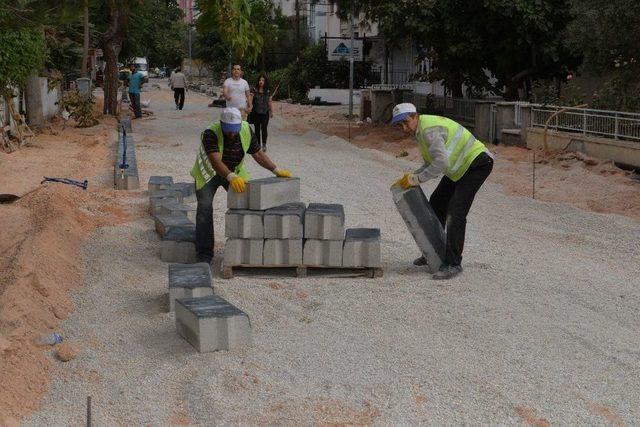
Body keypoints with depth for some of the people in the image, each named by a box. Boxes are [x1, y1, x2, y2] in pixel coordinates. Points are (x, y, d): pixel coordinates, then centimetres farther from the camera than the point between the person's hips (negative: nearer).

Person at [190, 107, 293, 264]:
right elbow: (215, 161, -44)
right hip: (208, 173, -4)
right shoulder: (210, 133, -33)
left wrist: (276, 170, -16)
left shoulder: (246, 130, -17)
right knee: (205, 209, -15)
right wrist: (231, 178, -59)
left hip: (234, 172, 4)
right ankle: (204, 255, -11)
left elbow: (258, 153, -7)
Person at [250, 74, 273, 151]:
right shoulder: (254, 90, -1)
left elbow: (270, 102, 12)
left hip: (265, 113, 0)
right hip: (256, 113, 0)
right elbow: (250, 100, -7)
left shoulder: (268, 91, 5)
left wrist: (271, 111, 10)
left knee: (264, 128, -8)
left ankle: (264, 144, 3)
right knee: (257, 129, 7)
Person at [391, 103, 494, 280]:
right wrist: (409, 178, 1)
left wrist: (417, 179, -26)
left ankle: (453, 263, -14)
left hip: (477, 163, -11)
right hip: (461, 167, 11)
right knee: (436, 204, 16)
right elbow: (431, 164, 14)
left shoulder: (429, 129, -25)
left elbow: (441, 162, -33)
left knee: (455, 212, -18)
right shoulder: (421, 129, 8)